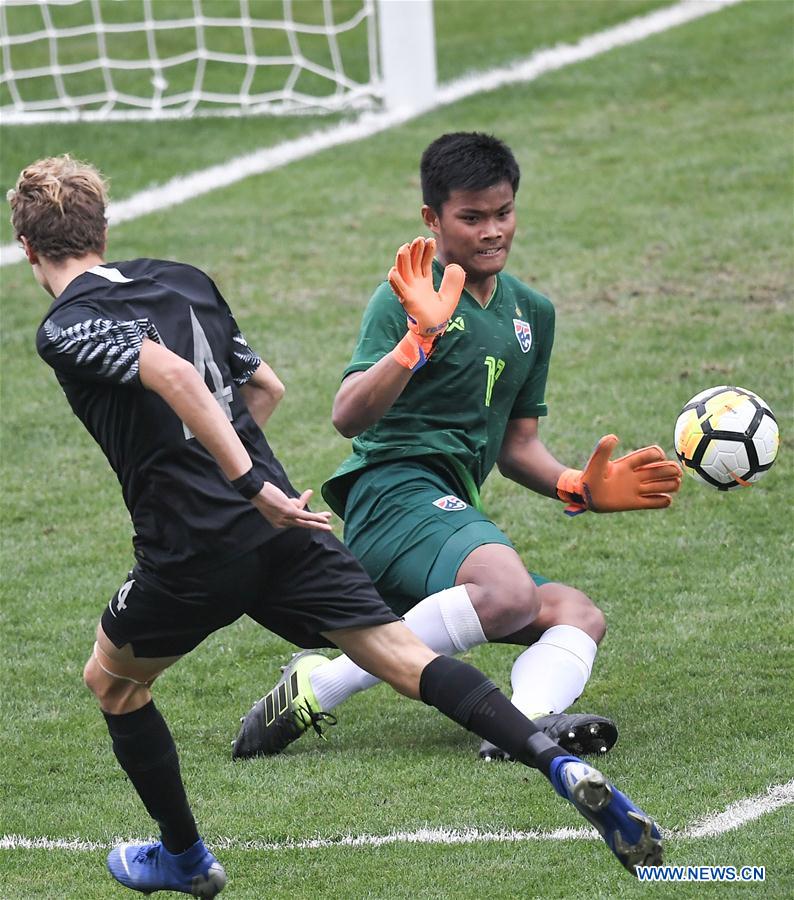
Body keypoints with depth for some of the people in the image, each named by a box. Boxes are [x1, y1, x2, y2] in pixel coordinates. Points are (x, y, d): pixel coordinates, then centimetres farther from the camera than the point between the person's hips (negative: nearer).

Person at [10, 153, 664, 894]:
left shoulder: (65, 329, -5)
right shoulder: (181, 281, 17)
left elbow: (172, 374, -23)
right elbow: (265, 386, 27)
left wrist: (248, 484, -28)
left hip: (195, 553, -5)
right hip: (280, 526, 5)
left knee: (110, 680, 22)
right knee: (404, 657, -3)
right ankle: (561, 768, -22)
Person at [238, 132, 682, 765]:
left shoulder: (532, 313, 20)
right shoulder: (410, 297, -4)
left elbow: (517, 444, 27)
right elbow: (348, 417, -18)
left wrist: (581, 489, 9)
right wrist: (419, 339, -31)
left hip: (455, 512, 9)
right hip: (396, 491, -9)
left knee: (578, 615, -3)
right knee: (509, 593, -34)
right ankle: (317, 687, -27)